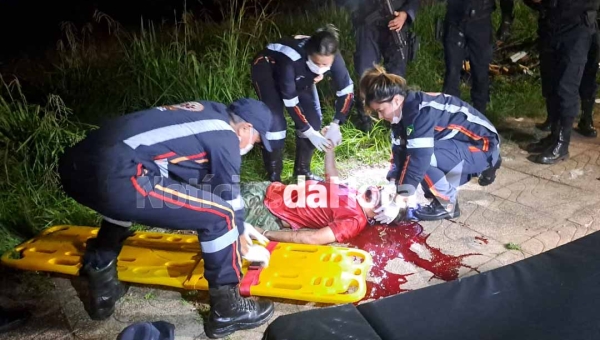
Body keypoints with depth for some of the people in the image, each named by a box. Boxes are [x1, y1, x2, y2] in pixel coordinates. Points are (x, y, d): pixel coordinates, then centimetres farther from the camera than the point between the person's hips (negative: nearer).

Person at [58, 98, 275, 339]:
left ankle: (102, 290, 46)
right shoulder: (225, 138, 4)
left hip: (75, 163, 10)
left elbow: (206, 182, 39)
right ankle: (227, 309, 16)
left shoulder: (206, 114, 28)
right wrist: (245, 249, 29)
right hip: (113, 176, -10)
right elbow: (229, 201, 12)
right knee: (219, 215, 0)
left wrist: (237, 226, 45)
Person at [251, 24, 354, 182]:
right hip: (267, 69, -5)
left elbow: (346, 90, -18)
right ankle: (273, 177, -4)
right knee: (275, 122, -18)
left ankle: (302, 170, 14)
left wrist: (335, 125, -26)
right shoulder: (291, 59, -43)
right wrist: (310, 133, -29)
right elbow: (290, 100, -33)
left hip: (299, 76, 5)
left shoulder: (333, 58, -31)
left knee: (314, 119, -3)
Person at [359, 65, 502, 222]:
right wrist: (392, 185, -8)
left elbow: (419, 158, -34)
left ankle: (447, 204, -5)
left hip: (484, 146, -9)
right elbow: (399, 150, 2)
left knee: (420, 156, -26)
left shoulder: (421, 111, -29)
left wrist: (397, 203, -32)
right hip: (463, 145, 9)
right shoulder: (404, 111, -2)